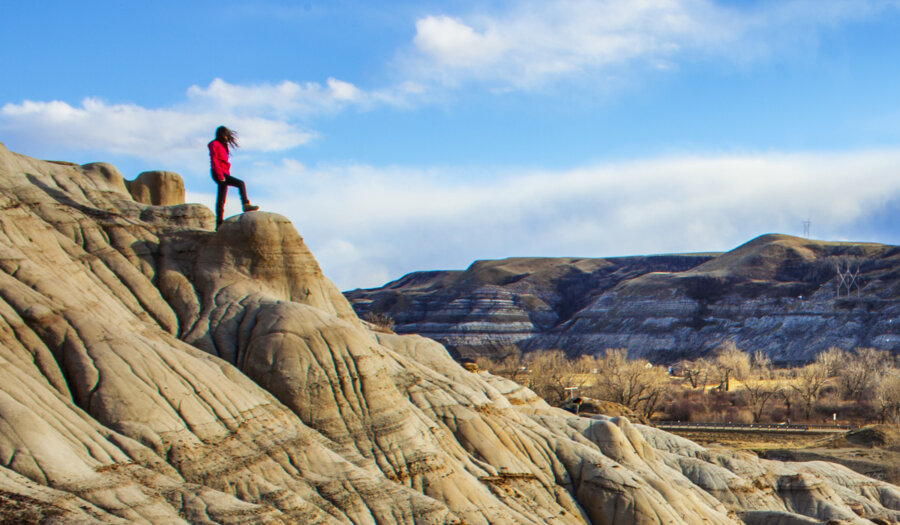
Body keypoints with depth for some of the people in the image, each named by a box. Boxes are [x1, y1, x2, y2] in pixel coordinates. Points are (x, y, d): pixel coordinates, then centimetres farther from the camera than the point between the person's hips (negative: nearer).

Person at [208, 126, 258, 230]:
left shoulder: (223, 145, 23)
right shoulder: (214, 144, -4)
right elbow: (214, 161, -13)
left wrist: (227, 175, 19)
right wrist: (220, 175, -20)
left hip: (224, 173, 10)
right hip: (218, 173, -10)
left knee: (221, 200, 5)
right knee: (240, 183, -22)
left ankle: (219, 224, 4)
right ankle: (246, 205, -26)